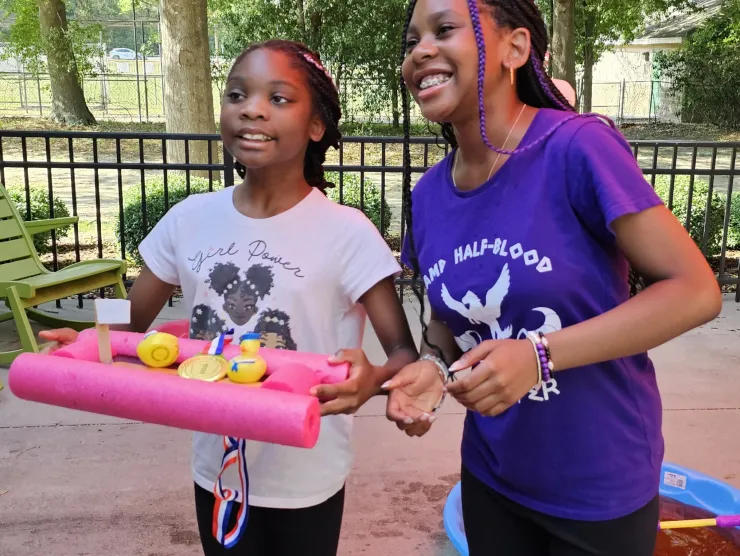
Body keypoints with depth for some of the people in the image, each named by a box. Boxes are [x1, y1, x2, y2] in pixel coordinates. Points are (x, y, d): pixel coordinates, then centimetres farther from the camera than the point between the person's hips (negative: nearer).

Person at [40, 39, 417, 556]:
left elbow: (404, 353, -14)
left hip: (305, 480, -3)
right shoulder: (189, 220, -5)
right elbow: (130, 325, 5)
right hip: (217, 470, 3)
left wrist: (371, 379, -36)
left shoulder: (347, 232, -17)